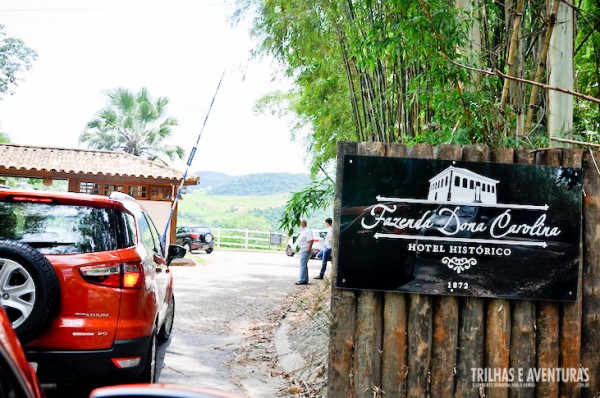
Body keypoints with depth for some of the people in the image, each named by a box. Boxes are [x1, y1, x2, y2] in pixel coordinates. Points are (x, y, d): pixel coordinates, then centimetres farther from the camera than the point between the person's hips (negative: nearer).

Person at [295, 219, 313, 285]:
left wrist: (309, 247, -27)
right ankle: (305, 280, 17)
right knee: (304, 265, 12)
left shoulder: (308, 231, -11)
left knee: (303, 265, -13)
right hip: (302, 250, 10)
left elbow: (311, 240, -21)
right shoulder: (302, 231, 20)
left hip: (305, 250, -10)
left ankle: (301, 280, -14)